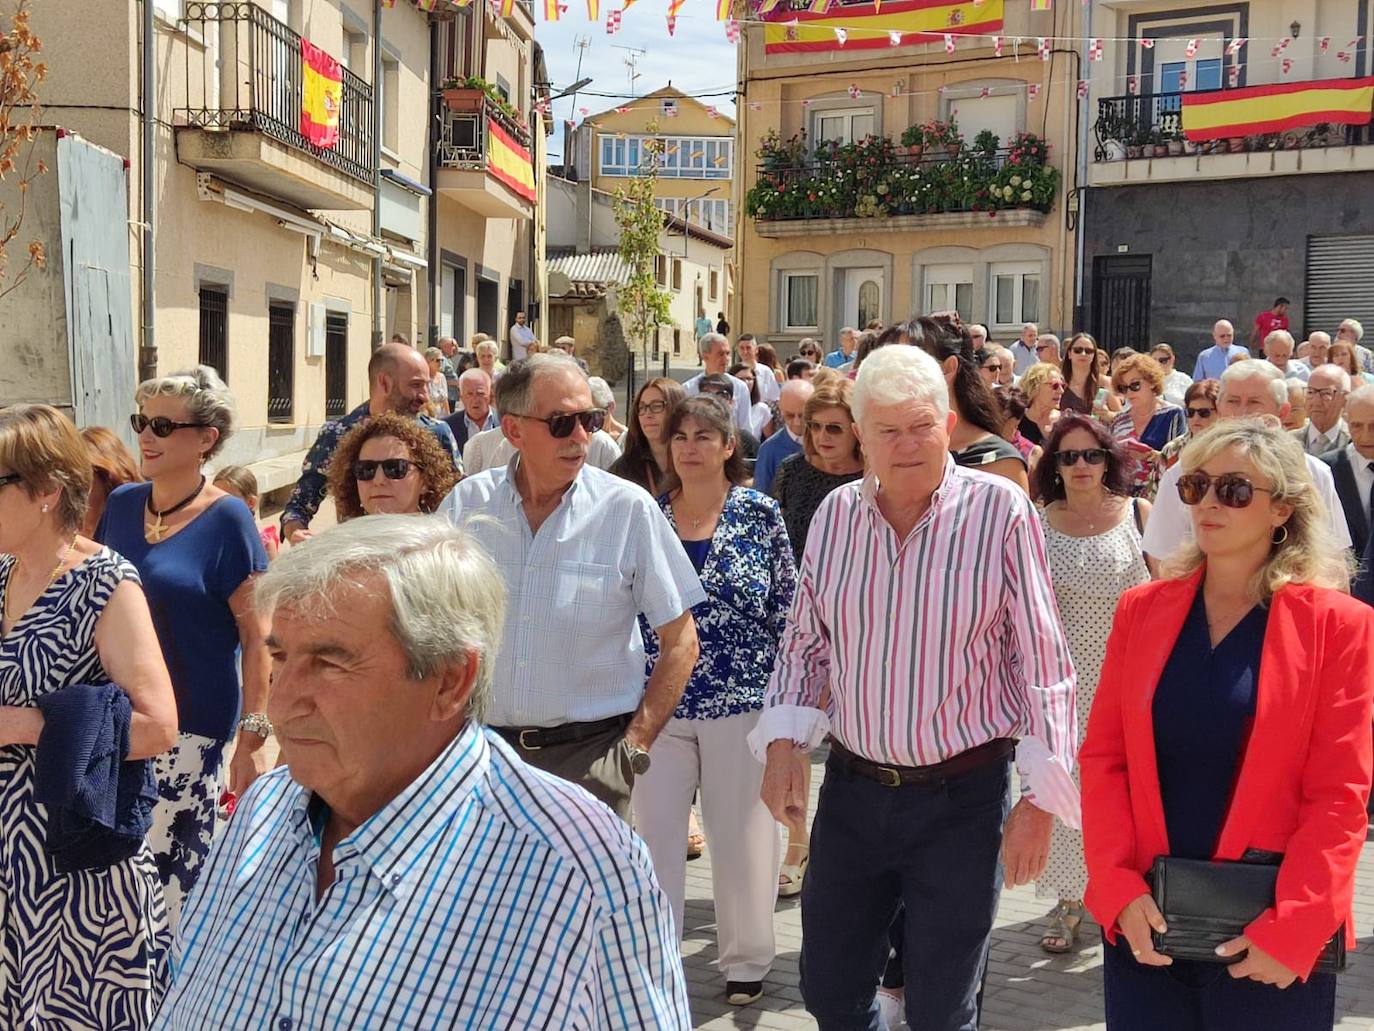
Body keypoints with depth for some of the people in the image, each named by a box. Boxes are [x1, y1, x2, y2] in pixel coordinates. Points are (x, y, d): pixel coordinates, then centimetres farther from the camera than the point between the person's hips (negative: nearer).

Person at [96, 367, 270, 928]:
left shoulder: (226, 520, -10)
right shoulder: (121, 504, 7)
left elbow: (257, 635, -11)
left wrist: (253, 735, -14)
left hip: (192, 724, -5)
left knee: (173, 866, -1)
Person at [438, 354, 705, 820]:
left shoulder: (630, 509, -6)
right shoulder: (465, 503, 1)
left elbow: (679, 641, -1)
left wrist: (635, 744, -6)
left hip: (590, 751, -2)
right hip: (481, 748, 2)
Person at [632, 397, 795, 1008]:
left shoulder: (761, 515, -3)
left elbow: (786, 612, 0)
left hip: (741, 701, -2)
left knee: (742, 834, 10)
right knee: (652, 831, 6)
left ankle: (747, 959, 29)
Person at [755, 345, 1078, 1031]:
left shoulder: (999, 510, -11)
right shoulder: (837, 513, 1)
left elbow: (1041, 660, -8)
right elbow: (805, 640, 12)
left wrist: (1039, 798, -9)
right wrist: (782, 742, 0)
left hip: (963, 796, -4)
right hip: (851, 787, 4)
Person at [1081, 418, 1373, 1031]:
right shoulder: (1142, 610, 4)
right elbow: (1103, 756, 2)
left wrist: (1289, 930, -15)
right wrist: (1119, 889, -9)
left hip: (1270, 936, -2)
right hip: (1144, 918, 3)